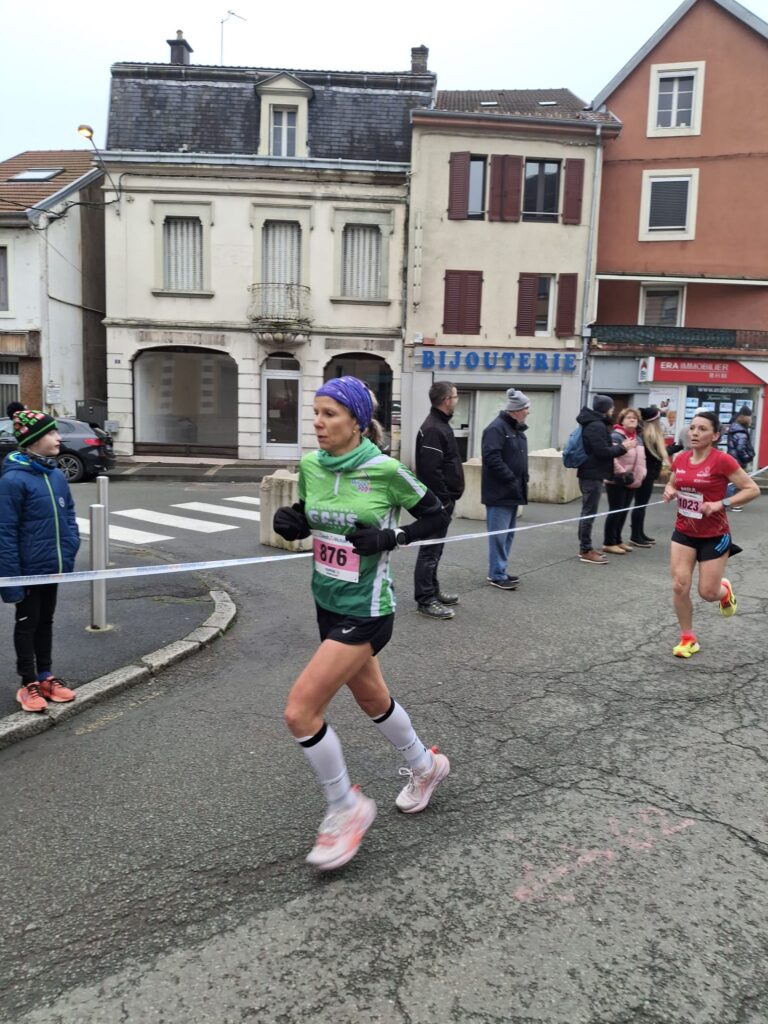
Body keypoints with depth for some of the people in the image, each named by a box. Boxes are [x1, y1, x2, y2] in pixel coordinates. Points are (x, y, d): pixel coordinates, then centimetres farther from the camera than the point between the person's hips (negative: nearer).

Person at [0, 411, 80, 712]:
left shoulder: (57, 475, 0)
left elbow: (68, 516, 11)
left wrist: (70, 551, 1)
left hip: (53, 567, 6)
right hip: (29, 570, -6)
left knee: (46, 621, 19)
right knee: (27, 624, 10)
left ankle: (46, 676, 33)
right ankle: (29, 684, 24)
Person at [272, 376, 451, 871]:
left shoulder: (385, 470, -18)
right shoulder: (310, 465, -2)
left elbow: (436, 516, -7)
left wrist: (389, 538, -20)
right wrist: (290, 522, -8)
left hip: (365, 611, -7)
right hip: (328, 603, 7)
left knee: (300, 711, -11)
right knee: (373, 700, 24)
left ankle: (347, 807, 13)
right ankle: (426, 766, 51)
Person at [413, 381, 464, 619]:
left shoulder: (440, 425, 16)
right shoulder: (433, 429, -19)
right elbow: (431, 470, -25)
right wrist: (445, 499, -20)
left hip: (441, 500, 11)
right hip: (437, 501, -11)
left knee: (434, 548, 18)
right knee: (431, 549, -5)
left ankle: (433, 589, 30)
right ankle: (426, 600, 1)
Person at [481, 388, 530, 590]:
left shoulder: (517, 428, 15)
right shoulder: (496, 428, -15)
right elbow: (492, 459, -23)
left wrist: (523, 481, 12)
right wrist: (512, 481, -20)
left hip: (512, 491, 10)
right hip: (499, 492, -10)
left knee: (508, 534, 14)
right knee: (499, 535, -5)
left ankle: (499, 571, 23)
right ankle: (497, 575, 2)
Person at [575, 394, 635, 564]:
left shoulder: (592, 423, 16)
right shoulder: (597, 426, -17)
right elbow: (602, 452, -21)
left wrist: (613, 446, 12)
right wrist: (622, 447, -11)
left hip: (589, 473, 11)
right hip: (593, 475, -11)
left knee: (587, 512, 14)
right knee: (590, 512, -7)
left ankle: (584, 547, 21)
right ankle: (586, 551, -4)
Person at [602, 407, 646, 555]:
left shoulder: (638, 438, 14)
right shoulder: (616, 436, -14)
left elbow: (641, 458, 21)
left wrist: (641, 474, 8)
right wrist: (621, 472, -22)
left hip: (631, 482, 8)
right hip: (616, 481, -8)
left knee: (624, 512, 13)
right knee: (615, 512, -4)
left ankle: (617, 540, 24)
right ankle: (608, 543, 3)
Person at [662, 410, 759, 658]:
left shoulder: (722, 460, -18)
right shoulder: (680, 459, -1)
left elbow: (752, 489, -14)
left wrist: (721, 503, -23)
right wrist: (669, 491, -5)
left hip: (714, 536, -4)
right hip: (684, 532, 4)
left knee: (708, 593, 2)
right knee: (679, 586, -2)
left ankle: (725, 589, 41)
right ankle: (688, 639, 16)